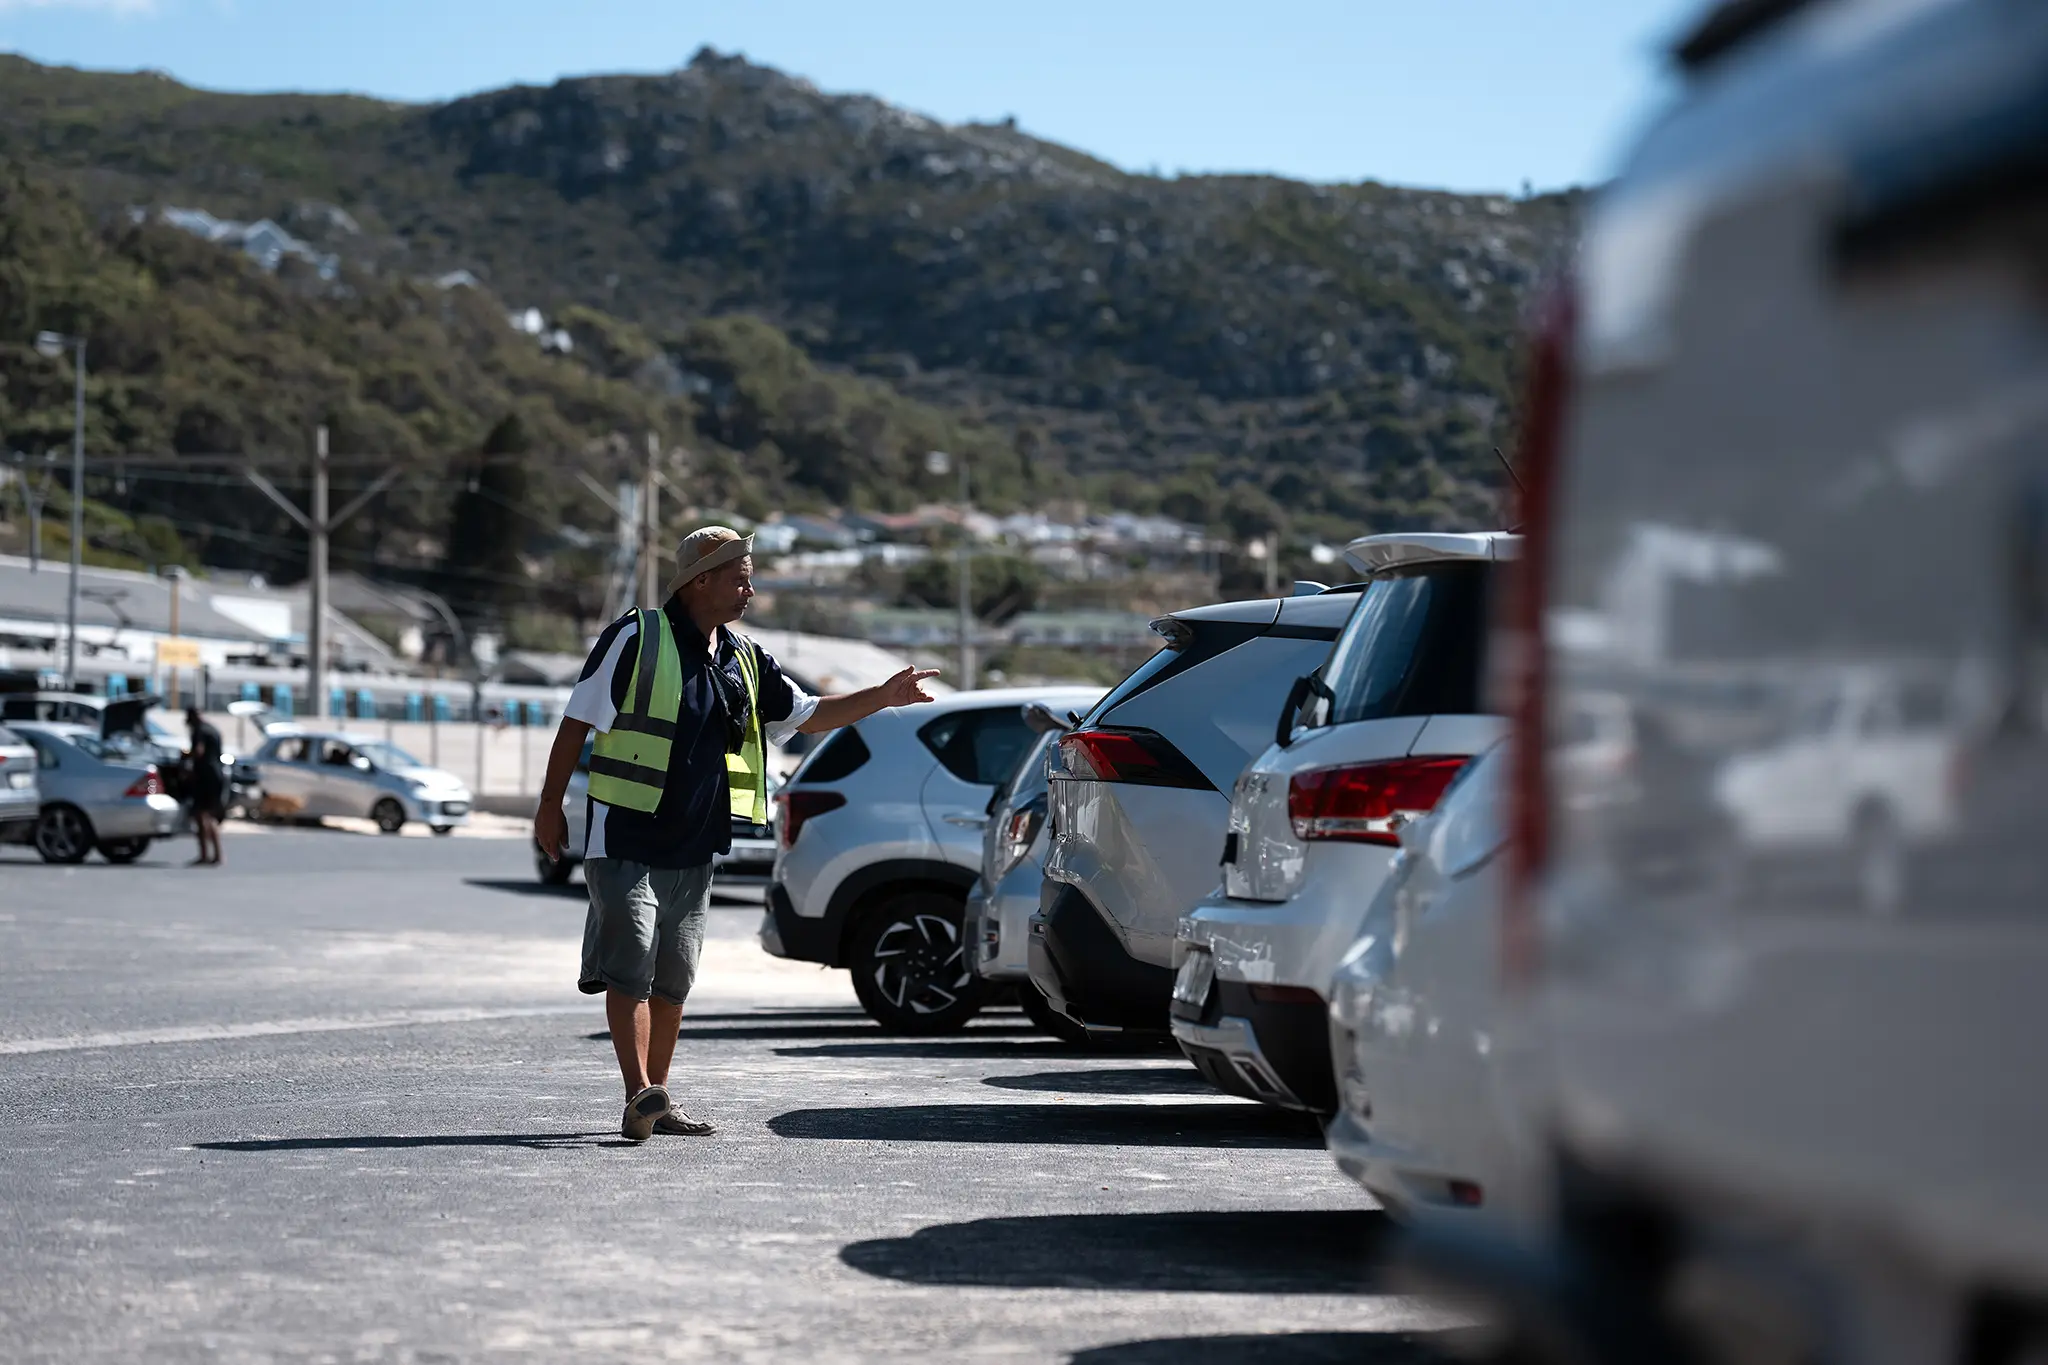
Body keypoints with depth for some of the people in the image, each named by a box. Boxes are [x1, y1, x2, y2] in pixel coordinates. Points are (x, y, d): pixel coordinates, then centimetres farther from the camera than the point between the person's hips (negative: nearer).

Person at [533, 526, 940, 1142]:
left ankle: (658, 1100, 16)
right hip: (626, 841, -6)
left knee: (673, 977, 8)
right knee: (631, 967, -12)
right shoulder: (636, 638, -7)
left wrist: (883, 697, 9)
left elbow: (808, 714, 19)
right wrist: (551, 806, -5)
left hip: (694, 849, 6)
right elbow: (577, 722, -5)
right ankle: (638, 1095, -16)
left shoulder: (743, 659, 12)